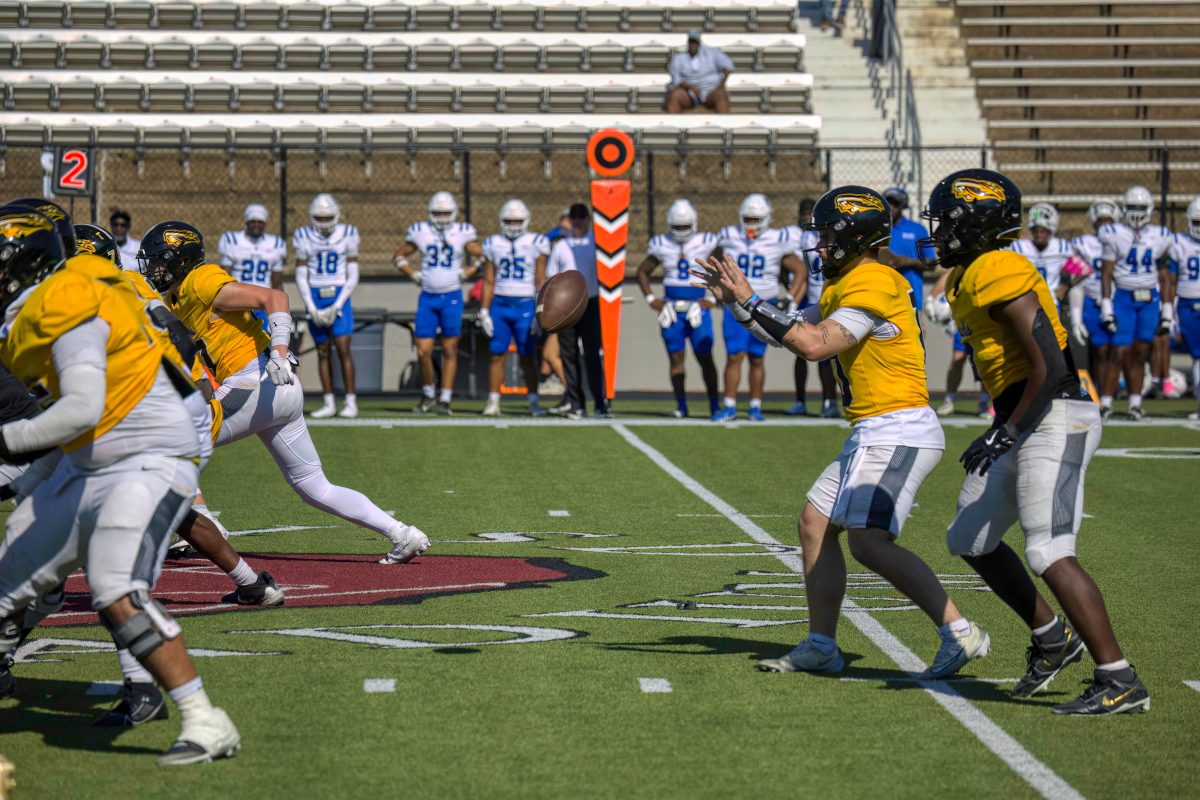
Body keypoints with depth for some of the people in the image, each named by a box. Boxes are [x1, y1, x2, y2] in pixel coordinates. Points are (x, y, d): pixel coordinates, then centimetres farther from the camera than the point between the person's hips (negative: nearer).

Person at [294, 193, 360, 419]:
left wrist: (336, 307, -10)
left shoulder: (347, 235, -2)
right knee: (322, 351, 5)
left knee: (343, 348, -10)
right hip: (315, 297, 2)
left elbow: (353, 277, -1)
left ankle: (350, 402, -7)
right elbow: (301, 277, 4)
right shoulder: (304, 237, 2)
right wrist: (312, 309, -6)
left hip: (339, 298, -2)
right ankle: (328, 403, 10)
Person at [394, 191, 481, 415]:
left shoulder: (463, 233, 0)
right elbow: (399, 257, 15)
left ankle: (445, 400, 7)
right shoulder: (420, 232, 4)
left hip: (452, 298, -2)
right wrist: (414, 274, 3)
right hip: (427, 298, 2)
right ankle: (428, 395, 17)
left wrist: (465, 273, -4)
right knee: (423, 351, -2)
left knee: (449, 350, 1)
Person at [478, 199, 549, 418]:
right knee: (497, 356, 0)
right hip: (500, 305, 2)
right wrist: (484, 311, 4)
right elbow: (488, 281, 10)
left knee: (527, 357, 1)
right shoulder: (494, 244, 8)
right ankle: (493, 402, 3)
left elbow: (540, 280, 2)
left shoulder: (536, 243, 2)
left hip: (525, 306, -2)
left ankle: (534, 403, 7)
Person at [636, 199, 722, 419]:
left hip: (698, 308, -2)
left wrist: (713, 298, -4)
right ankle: (681, 405, 9)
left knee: (705, 357, -3)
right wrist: (650, 298, 6)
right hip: (671, 309, 2)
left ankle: (715, 405, 4)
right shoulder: (662, 245, 3)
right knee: (676, 357, 3)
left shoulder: (706, 244, -4)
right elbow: (642, 271, 16)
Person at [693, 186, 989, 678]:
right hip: (874, 435, 11)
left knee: (869, 541, -20)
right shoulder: (844, 286, 18)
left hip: (898, 431, -11)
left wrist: (751, 302, -16)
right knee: (816, 524, 13)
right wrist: (735, 300, 16)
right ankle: (821, 647, 20)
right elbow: (793, 332, 23)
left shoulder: (873, 283, -14)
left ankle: (959, 632, -19)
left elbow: (816, 345, -21)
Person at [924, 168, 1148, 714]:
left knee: (1050, 554, -15)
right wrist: (1001, 433, 20)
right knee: (969, 540, 16)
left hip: (1054, 420, -11)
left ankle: (1120, 683, -13)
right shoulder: (970, 279, 15)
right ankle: (1051, 637, 28)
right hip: (1026, 424, 11)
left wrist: (1006, 433, -19)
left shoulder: (1001, 275, -17)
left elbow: (1050, 367, -22)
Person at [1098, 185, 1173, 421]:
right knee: (1120, 353, -8)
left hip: (1150, 300, 3)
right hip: (1123, 298, -3)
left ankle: (1135, 404, 10)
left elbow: (1163, 275, 13)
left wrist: (1167, 308, 12)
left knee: (1140, 354, 5)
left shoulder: (1159, 237, 7)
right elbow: (1106, 273, -3)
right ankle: (1105, 403, -1)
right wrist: (1106, 304, -9)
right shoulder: (1115, 235, -3)